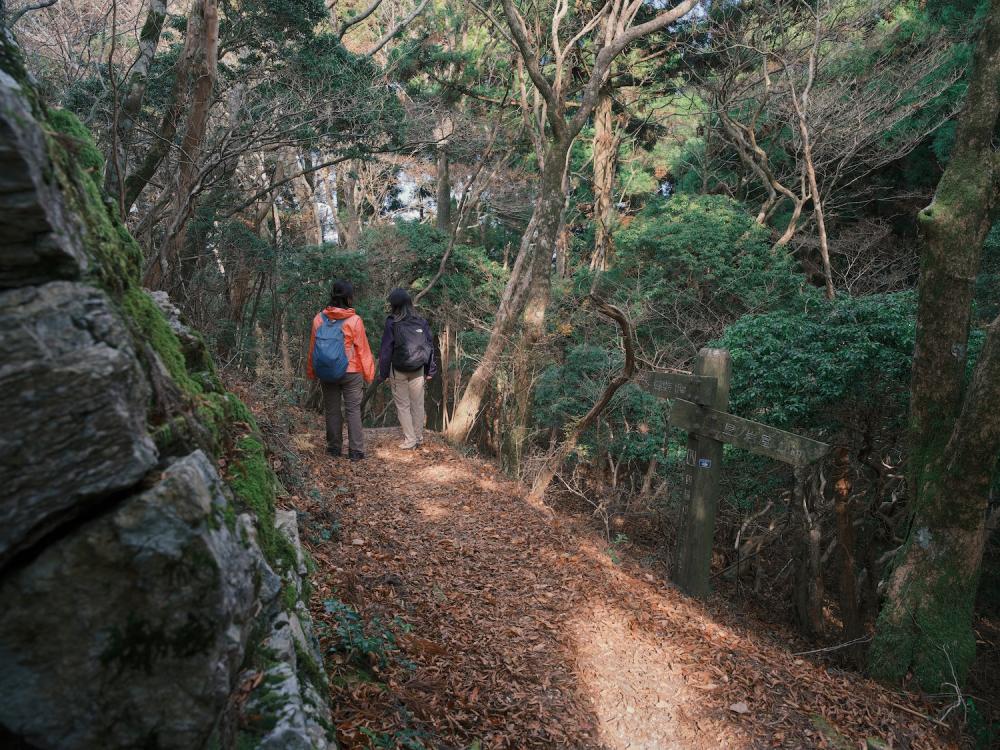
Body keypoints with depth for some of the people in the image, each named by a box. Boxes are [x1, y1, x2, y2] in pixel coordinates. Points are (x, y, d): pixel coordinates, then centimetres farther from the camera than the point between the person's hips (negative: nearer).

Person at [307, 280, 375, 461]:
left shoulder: (319, 318, -3)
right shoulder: (354, 320, -13)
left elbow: (312, 347, 4)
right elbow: (363, 349, -8)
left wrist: (311, 372, 14)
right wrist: (368, 373, 1)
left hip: (326, 374, 3)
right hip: (351, 372, -3)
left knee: (332, 410, 14)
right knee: (353, 410, 4)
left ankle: (334, 448, 21)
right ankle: (356, 451, 4)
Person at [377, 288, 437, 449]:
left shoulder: (392, 324, -11)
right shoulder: (421, 322, -2)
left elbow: (386, 350, -9)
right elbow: (430, 346, 3)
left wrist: (383, 374, -1)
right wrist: (429, 371, 11)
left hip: (398, 371, -3)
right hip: (418, 370, 3)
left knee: (403, 406, 8)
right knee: (417, 404, 13)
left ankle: (410, 440, 8)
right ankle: (419, 438, 23)